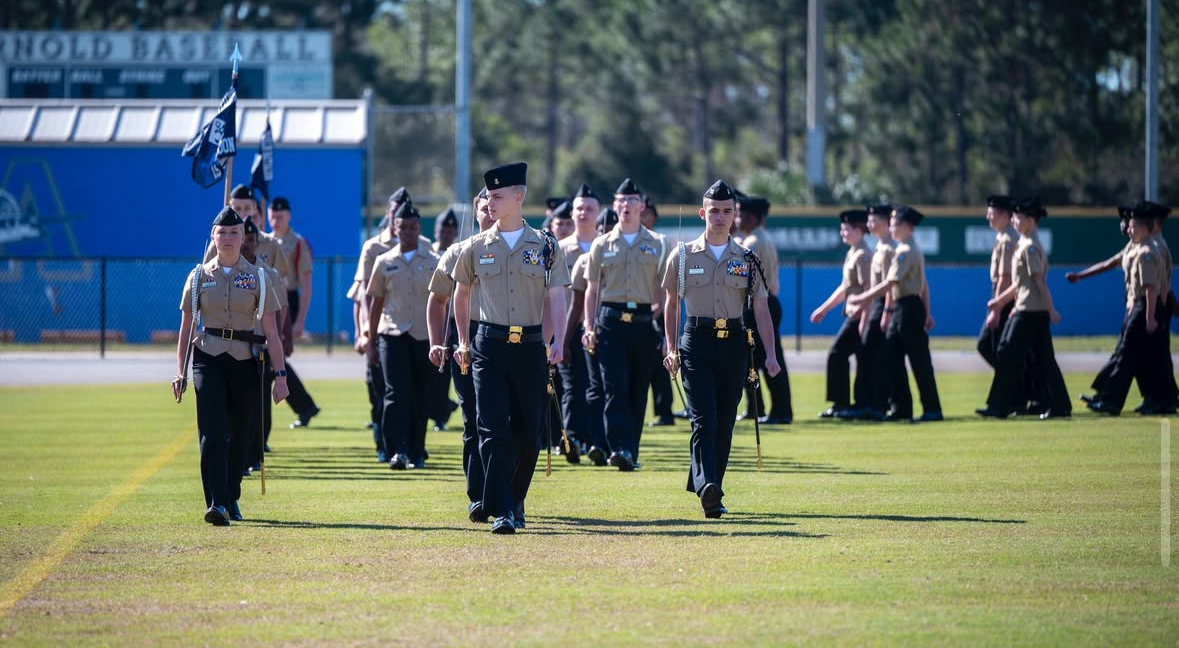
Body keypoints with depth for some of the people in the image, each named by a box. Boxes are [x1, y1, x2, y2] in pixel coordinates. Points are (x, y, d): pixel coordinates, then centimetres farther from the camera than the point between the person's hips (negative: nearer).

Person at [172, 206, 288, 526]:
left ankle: (231, 499, 24)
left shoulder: (257, 278, 5)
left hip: (245, 363, 1)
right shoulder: (199, 277, 7)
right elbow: (186, 328, 11)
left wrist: (280, 374, -6)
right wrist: (180, 373, 5)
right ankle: (216, 504, -21)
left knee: (238, 436, 6)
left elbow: (271, 331, 1)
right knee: (213, 435, -14)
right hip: (208, 359, -1)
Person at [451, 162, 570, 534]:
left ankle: (515, 501, 25)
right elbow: (461, 294, 20)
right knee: (493, 430, -11)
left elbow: (556, 298, 0)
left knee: (528, 432, 5)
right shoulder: (477, 248, 6)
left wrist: (557, 343, -13)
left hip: (531, 347, 0)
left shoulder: (545, 247, 3)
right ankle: (501, 513, -14)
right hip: (489, 348, 0)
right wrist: (463, 343, 18)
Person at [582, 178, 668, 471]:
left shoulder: (657, 244, 8)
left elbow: (663, 289, 8)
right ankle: (620, 448, -20)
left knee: (638, 390, 4)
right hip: (610, 323, 0)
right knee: (615, 388, -12)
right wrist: (589, 327, 3)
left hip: (644, 323, 0)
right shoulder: (601, 245, 10)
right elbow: (592, 289, 11)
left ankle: (631, 450, 11)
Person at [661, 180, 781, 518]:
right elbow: (671, 304, 14)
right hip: (697, 342, -2)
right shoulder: (683, 255, 6)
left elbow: (761, 309, 4)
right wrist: (671, 349, 9)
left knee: (725, 424, 5)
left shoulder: (747, 260, 8)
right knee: (704, 418, -16)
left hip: (734, 344, 2)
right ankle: (707, 486, -30)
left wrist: (770, 354, -6)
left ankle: (712, 493, 14)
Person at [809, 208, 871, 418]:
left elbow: (867, 289, -20)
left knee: (837, 355, -7)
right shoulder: (852, 254, 17)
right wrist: (823, 309, 25)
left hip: (858, 315, -9)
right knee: (863, 360, 9)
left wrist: (858, 311, -25)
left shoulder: (862, 255, -13)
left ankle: (841, 403, -4)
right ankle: (862, 403, 10)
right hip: (853, 314, 9)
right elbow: (845, 288, 24)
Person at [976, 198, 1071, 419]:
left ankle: (999, 407, -2)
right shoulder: (1024, 244, 16)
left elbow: (1039, 281, -17)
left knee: (1009, 355, -5)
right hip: (1038, 310, 10)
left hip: (1029, 311, -10)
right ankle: (1060, 406, 9)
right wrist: (1001, 299, 25)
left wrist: (1051, 310, -19)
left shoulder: (1030, 247, -14)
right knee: (1044, 358, 9)